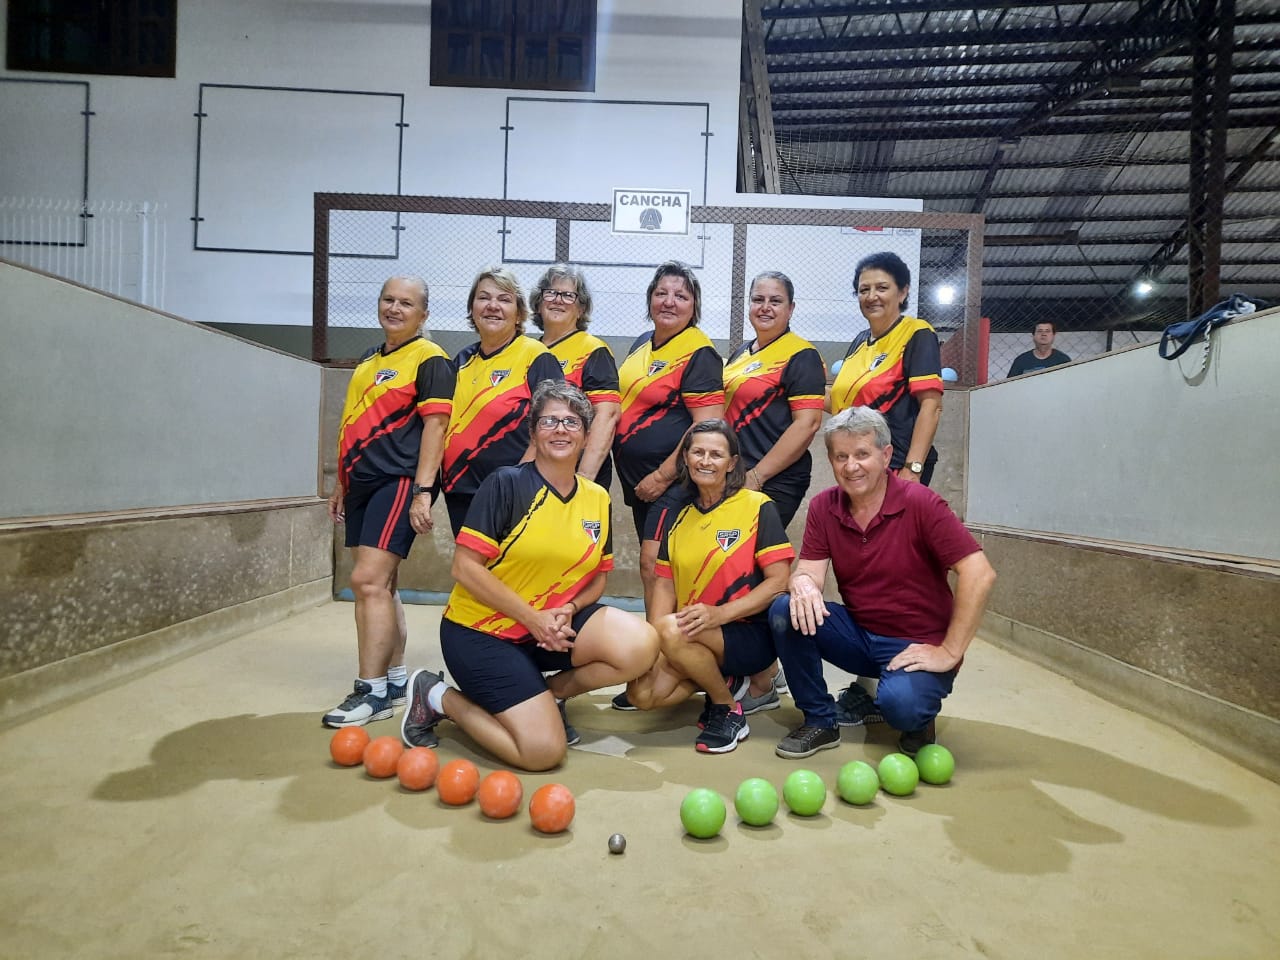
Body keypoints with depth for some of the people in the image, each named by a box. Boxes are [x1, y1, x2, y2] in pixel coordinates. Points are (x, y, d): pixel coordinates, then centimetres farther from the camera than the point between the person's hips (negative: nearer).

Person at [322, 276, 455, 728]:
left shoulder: (429, 359, -5)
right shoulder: (369, 360, 20)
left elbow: (434, 424, -14)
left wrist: (422, 490, -21)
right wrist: (341, 483, 22)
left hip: (398, 482, -8)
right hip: (362, 483, 9)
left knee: (369, 580, -14)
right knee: (380, 584, 12)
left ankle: (372, 691, -6)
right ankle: (394, 679, 22)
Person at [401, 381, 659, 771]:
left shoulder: (597, 498, 4)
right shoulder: (506, 483, -13)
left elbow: (597, 578, 11)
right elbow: (465, 567, -16)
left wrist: (568, 610, -11)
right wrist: (532, 617, -19)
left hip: (555, 625, 5)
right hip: (482, 630, -5)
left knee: (642, 645, -20)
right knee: (544, 750, -17)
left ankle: (550, 693, 6)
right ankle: (439, 697, 7)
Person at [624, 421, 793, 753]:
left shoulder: (758, 507, -7)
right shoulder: (679, 518, 11)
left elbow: (779, 580, -13)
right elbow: (665, 585, 7)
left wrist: (719, 613, -26)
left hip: (751, 633, -5)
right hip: (693, 638, 6)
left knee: (673, 631, -32)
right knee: (642, 694, -17)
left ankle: (728, 710, -6)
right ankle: (721, 681, 11)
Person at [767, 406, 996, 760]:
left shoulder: (920, 503, -15)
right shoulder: (823, 507, -2)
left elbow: (979, 574, -20)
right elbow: (809, 572, -7)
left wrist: (949, 652, -19)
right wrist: (802, 584, -32)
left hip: (916, 646, -4)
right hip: (857, 634, 5)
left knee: (900, 703, -34)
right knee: (784, 610, -19)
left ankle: (919, 717, 6)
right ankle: (820, 720, -1)